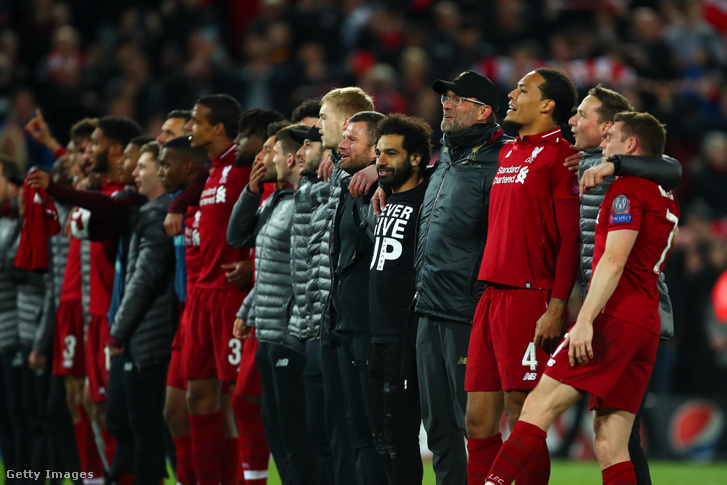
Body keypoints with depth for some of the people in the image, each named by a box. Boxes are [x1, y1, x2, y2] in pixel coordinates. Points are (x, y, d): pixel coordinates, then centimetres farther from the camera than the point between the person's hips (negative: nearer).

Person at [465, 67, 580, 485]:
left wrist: (557, 309, -19)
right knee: (479, 420, 5)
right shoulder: (507, 153, 19)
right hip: (492, 295, 8)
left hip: (529, 300, -8)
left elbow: (570, 238, -12)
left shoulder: (558, 155, -6)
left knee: (523, 423, -8)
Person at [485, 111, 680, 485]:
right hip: (648, 325, 9)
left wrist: (585, 320, -20)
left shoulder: (628, 188, -4)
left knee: (540, 404, -13)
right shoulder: (665, 198, 23)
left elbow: (614, 260, -15)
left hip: (616, 315, -9)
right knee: (610, 446, 2)